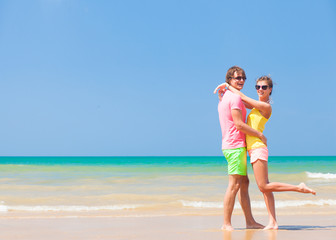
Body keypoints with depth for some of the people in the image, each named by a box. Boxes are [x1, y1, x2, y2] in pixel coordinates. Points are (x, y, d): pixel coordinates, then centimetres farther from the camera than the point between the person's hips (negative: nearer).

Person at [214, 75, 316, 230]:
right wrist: (224, 94, 4)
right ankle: (272, 223, 5)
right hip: (253, 149, 9)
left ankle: (299, 188, 1)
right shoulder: (257, 105, 15)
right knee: (265, 187, 5)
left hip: (258, 148, -9)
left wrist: (227, 85, -1)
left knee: (264, 187, -8)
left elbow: (243, 97, -10)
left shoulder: (266, 107, -11)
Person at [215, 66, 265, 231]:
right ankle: (226, 224, -7)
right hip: (235, 146, -10)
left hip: (231, 145, 10)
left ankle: (250, 221, 15)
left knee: (244, 183, 11)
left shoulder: (224, 98, 18)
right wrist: (260, 135, -10)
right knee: (234, 185, -9)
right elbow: (239, 124, -18)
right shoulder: (235, 97, -12)